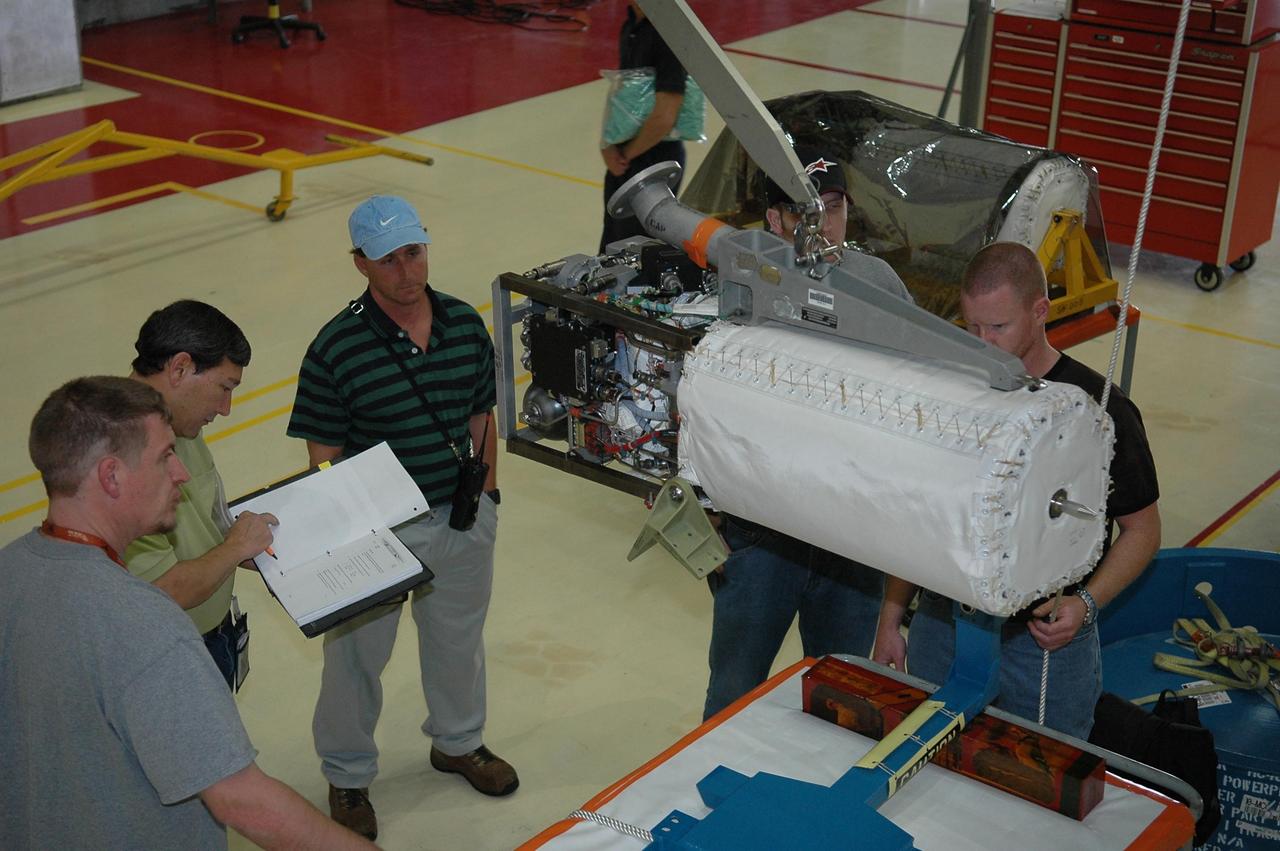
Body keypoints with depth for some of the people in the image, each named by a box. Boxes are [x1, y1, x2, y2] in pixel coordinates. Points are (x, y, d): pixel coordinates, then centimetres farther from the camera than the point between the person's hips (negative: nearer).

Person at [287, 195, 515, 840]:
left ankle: (458, 742, 50)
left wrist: (484, 491, 8)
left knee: (458, 639, 24)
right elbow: (325, 454, -13)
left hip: (463, 520, 5)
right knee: (357, 655, 12)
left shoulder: (465, 324, -4)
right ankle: (347, 777, 35)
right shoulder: (336, 349, -18)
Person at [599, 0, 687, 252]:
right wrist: (609, 143, 0)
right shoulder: (630, 26, 6)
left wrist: (627, 153, -10)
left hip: (655, 159, -9)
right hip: (623, 159, 9)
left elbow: (664, 118, -26)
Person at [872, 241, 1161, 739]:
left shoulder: (1099, 409, -12)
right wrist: (890, 619, 6)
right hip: (939, 631, 4)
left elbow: (1142, 529, -3)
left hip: (1047, 645, -4)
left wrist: (1085, 602, -19)